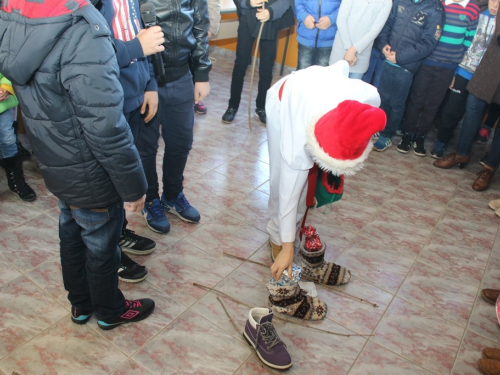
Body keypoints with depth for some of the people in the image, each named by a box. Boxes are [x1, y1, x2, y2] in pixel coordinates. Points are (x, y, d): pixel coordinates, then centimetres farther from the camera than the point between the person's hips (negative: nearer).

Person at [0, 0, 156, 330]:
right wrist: (133, 185, -17)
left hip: (54, 165, 7)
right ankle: (111, 311, 42)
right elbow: (105, 130, -30)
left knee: (72, 234, 25)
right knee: (101, 245, 15)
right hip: (90, 175, -7)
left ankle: (80, 304, 49)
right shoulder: (80, 34, -32)